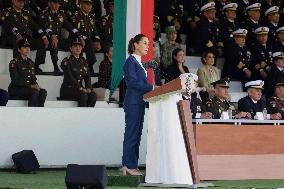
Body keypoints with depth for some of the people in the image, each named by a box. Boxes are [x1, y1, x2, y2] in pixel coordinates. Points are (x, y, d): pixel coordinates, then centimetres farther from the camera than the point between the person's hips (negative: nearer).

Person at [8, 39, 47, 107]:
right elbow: (16, 80, -14)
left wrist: (36, 85, -6)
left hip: (27, 88, 7)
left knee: (43, 92, -21)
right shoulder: (14, 63, -4)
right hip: (15, 89, -6)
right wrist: (30, 86, -22)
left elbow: (33, 78, 18)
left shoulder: (30, 63, 18)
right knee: (34, 92, -32)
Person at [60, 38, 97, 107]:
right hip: (67, 89, -6)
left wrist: (88, 88, -9)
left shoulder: (83, 61, 18)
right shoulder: (66, 61, -2)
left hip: (80, 89, 6)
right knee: (83, 95, -33)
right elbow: (69, 77, -14)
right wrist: (80, 88, -22)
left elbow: (87, 77, 11)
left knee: (93, 95, -24)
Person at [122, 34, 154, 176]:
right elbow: (133, 82, -18)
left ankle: (129, 165, 11)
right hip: (133, 102, -9)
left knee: (137, 134, 8)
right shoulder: (130, 61, -9)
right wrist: (151, 88, -18)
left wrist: (151, 89, 5)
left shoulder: (139, 62, 19)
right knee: (131, 133, -7)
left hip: (139, 102, 9)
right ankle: (129, 166, -5)